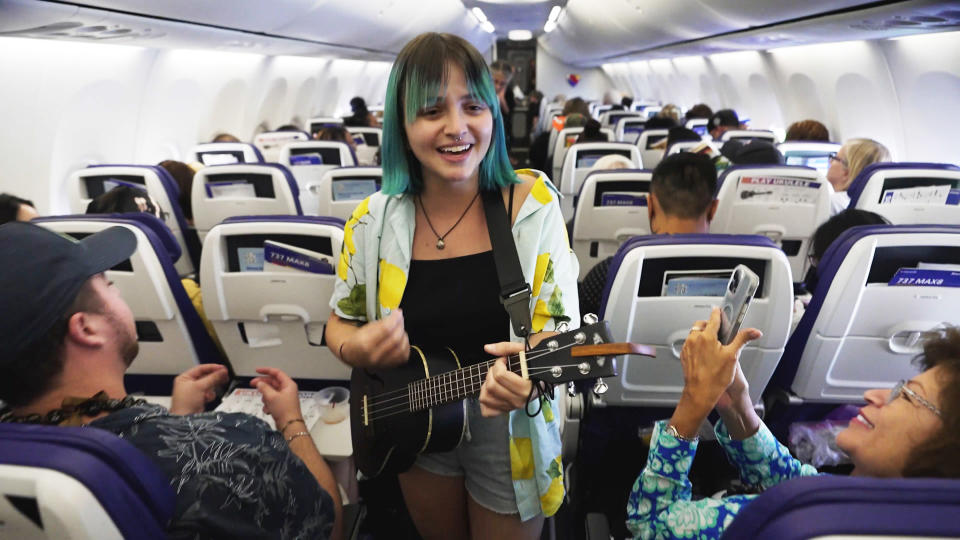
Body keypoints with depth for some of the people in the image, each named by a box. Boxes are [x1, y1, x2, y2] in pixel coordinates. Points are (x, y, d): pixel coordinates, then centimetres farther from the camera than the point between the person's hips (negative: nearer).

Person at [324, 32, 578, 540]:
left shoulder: (533, 205, -15)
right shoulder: (372, 223, -10)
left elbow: (560, 323, -14)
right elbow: (340, 323, 3)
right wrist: (356, 348, -20)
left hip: (508, 431, -2)